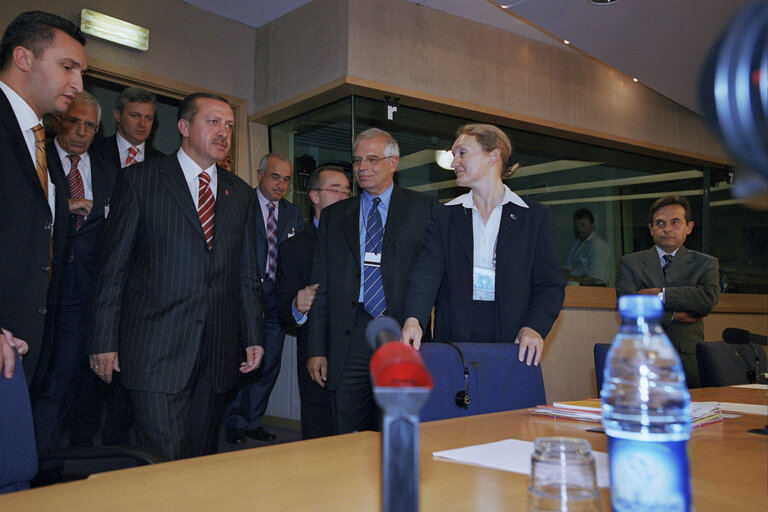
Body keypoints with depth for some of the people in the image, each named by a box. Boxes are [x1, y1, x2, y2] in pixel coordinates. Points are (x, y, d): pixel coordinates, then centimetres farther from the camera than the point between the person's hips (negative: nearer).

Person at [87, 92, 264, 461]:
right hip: (156, 350, -4)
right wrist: (104, 341, -5)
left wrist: (253, 337, 9)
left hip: (218, 354, 4)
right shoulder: (140, 180, 3)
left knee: (202, 461, 12)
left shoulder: (241, 194, 14)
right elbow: (113, 267, 0)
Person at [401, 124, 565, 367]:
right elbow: (427, 273, -2)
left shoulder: (535, 216, 7)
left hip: (512, 345, -1)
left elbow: (550, 285, 4)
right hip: (454, 341, 1)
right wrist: (414, 319, -20)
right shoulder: (444, 216, 11)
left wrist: (534, 328, -14)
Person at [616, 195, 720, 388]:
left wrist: (661, 294, -9)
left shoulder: (705, 264, 13)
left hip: (687, 361, 1)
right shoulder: (629, 262, 10)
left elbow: (710, 298, -8)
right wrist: (675, 316, -8)